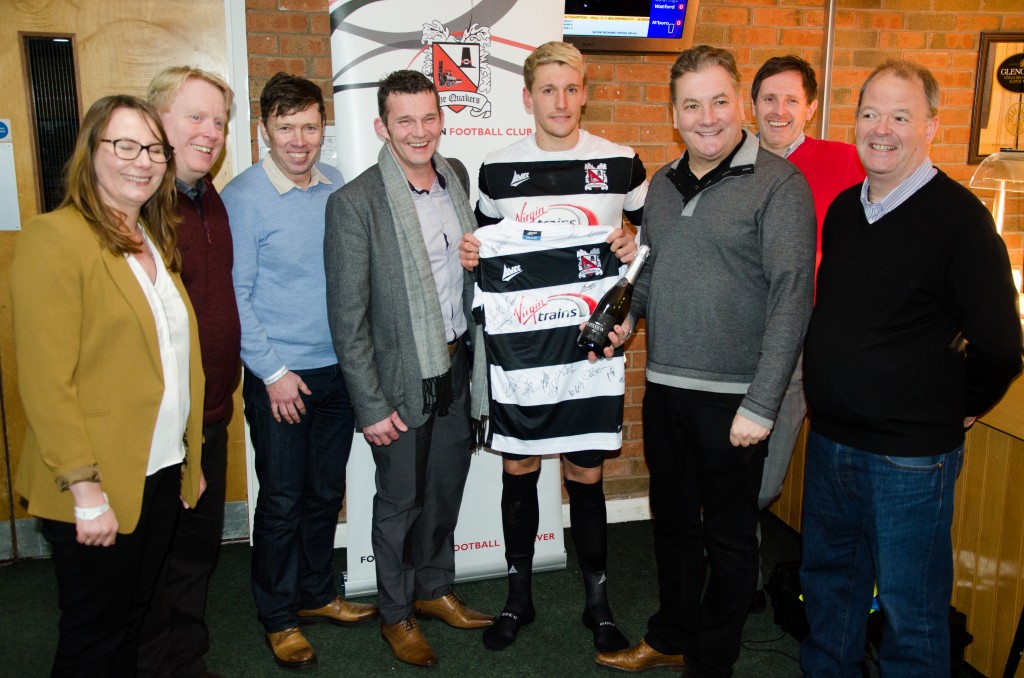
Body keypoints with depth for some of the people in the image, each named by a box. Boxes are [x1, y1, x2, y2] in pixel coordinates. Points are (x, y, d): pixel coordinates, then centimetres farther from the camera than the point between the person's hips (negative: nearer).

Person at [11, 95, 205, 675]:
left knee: (132, 620, 20)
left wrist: (191, 457, 10)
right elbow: (46, 383, -17)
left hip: (162, 475, 7)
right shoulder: (54, 238, -13)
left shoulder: (156, 242, 11)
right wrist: (86, 491, -18)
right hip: (100, 489, -7)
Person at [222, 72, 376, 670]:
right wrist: (273, 371, -12)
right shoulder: (243, 196, -10)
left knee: (326, 492, 16)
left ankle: (317, 594, 36)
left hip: (338, 367, 5)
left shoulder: (337, 186, 5)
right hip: (279, 375, -5)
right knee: (282, 501, 6)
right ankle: (279, 618, 25)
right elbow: (234, 294, -10)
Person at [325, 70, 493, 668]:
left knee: (446, 488, 20)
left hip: (458, 365, 6)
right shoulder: (354, 203, -16)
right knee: (400, 501, 12)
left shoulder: (457, 176, 2)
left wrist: (478, 254, -3)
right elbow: (348, 316, -15)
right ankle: (397, 614, 34)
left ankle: (435, 589, 43)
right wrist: (371, 405, -15)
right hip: (403, 378, -5)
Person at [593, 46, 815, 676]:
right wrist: (628, 314, 0)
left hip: (732, 396, -6)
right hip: (664, 388, 6)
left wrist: (760, 406, -18)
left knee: (729, 535, 11)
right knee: (673, 521, 20)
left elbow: (791, 297, -15)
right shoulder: (663, 183, 9)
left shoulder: (778, 183, -11)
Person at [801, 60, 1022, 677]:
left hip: (910, 457, -6)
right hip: (829, 441, 7)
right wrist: (833, 401, 15)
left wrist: (957, 410, -3)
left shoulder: (959, 216, -14)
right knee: (829, 580, 22)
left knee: (911, 608, 8)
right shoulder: (843, 209, 6)